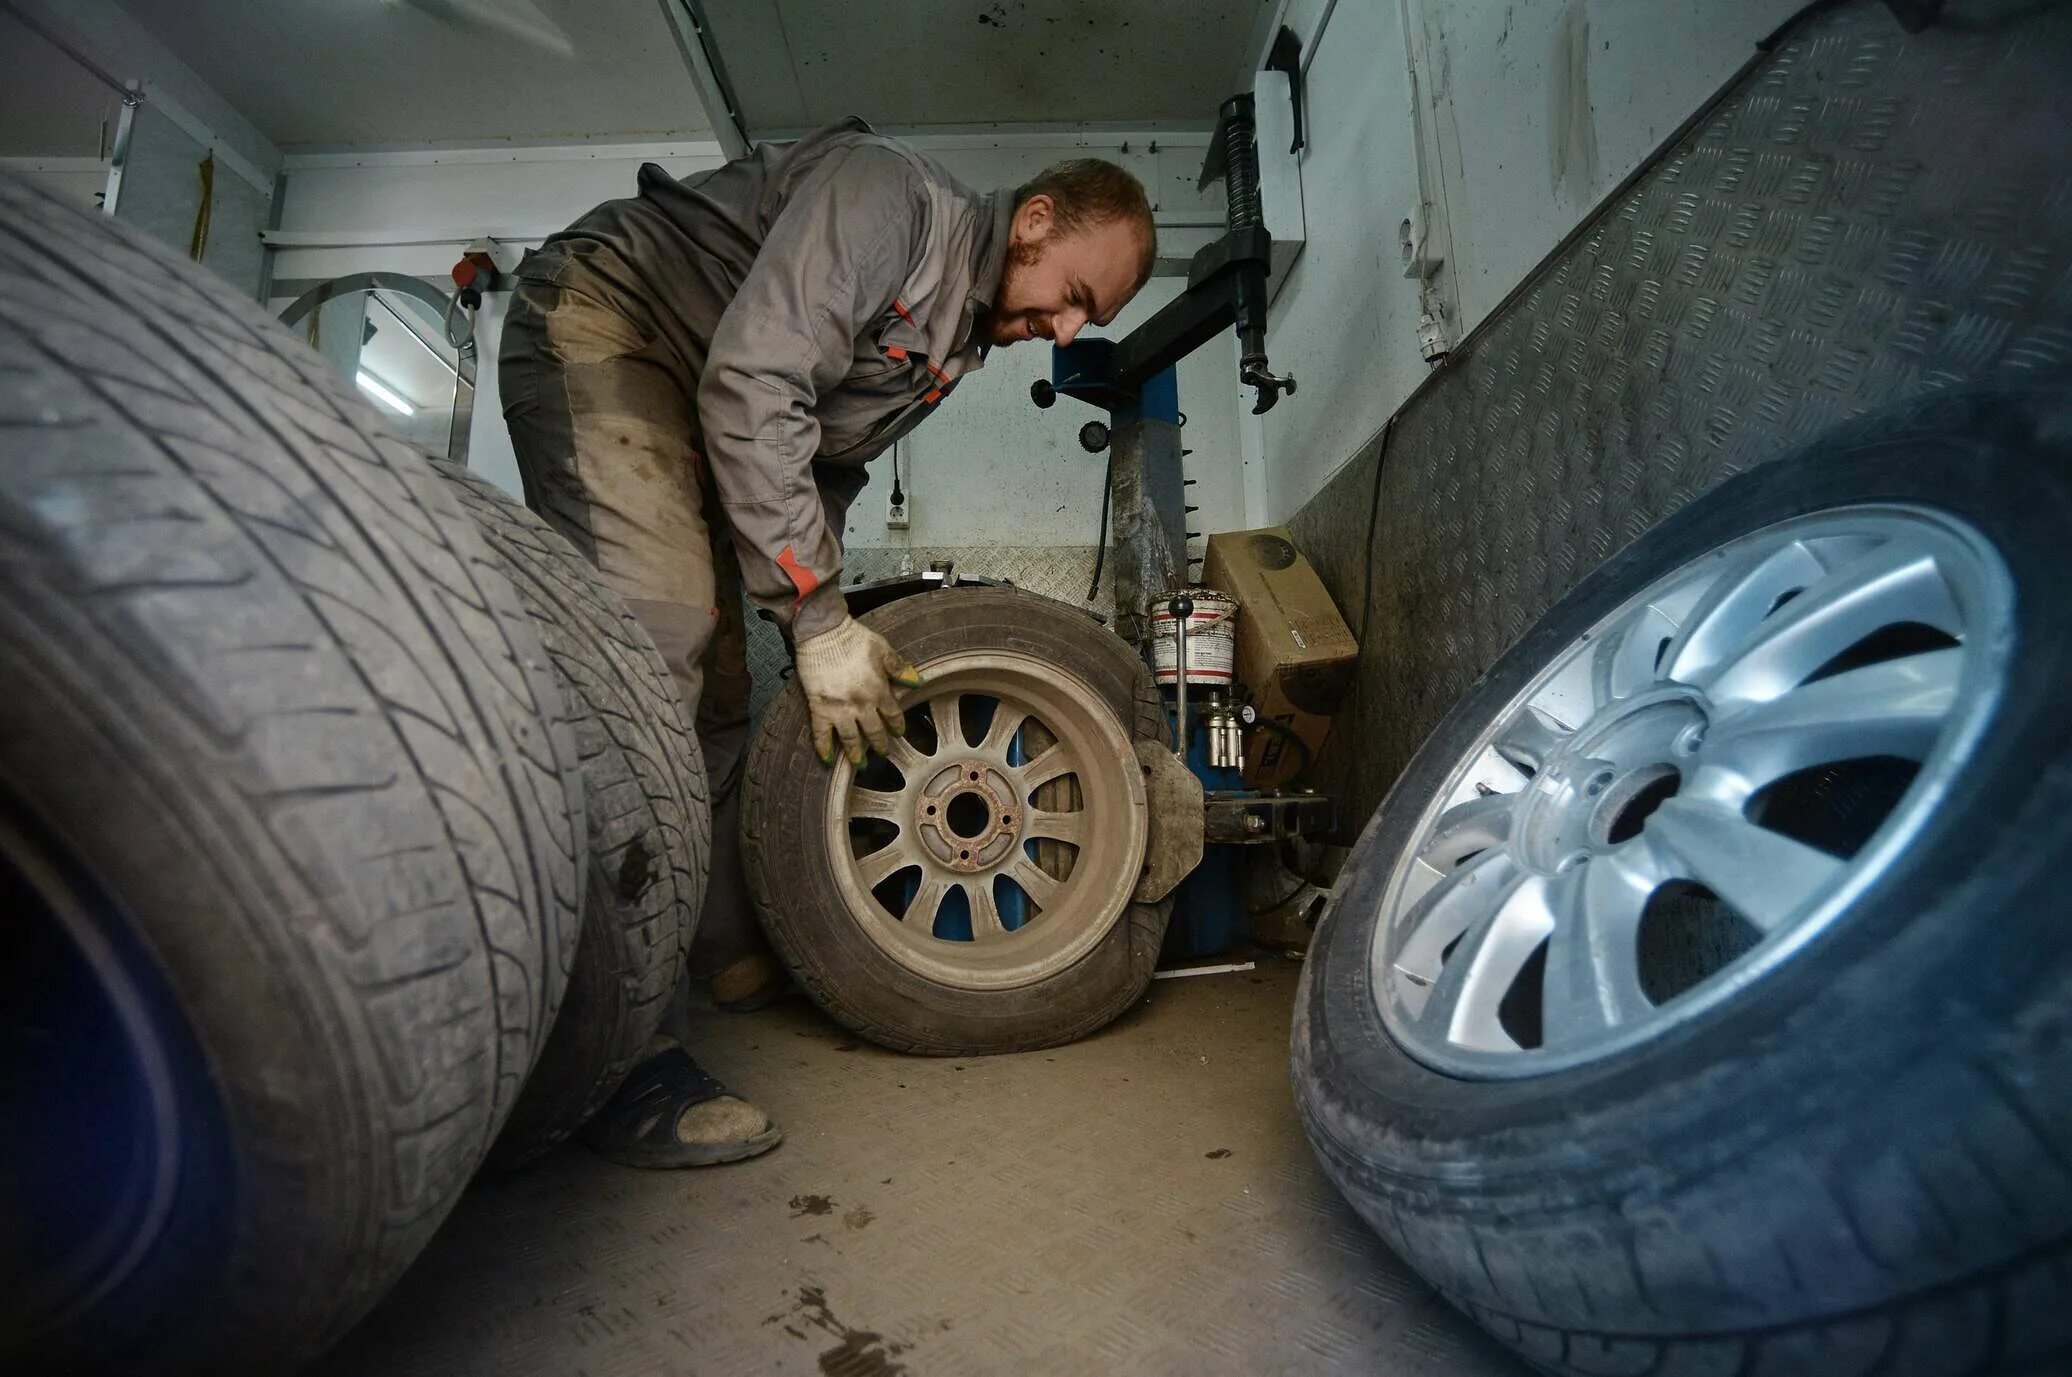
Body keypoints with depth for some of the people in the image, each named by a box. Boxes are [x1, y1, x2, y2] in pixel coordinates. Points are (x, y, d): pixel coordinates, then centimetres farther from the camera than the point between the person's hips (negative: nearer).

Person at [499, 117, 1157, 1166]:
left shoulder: (959, 339, 9)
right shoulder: (891, 194, -19)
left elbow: (828, 467, 11)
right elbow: (754, 382, -29)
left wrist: (823, 620, 0)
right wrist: (816, 617, -29)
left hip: (688, 394, 10)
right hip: (598, 322, -9)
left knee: (717, 683, 4)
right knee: (654, 636, -26)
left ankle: (721, 952, 15)